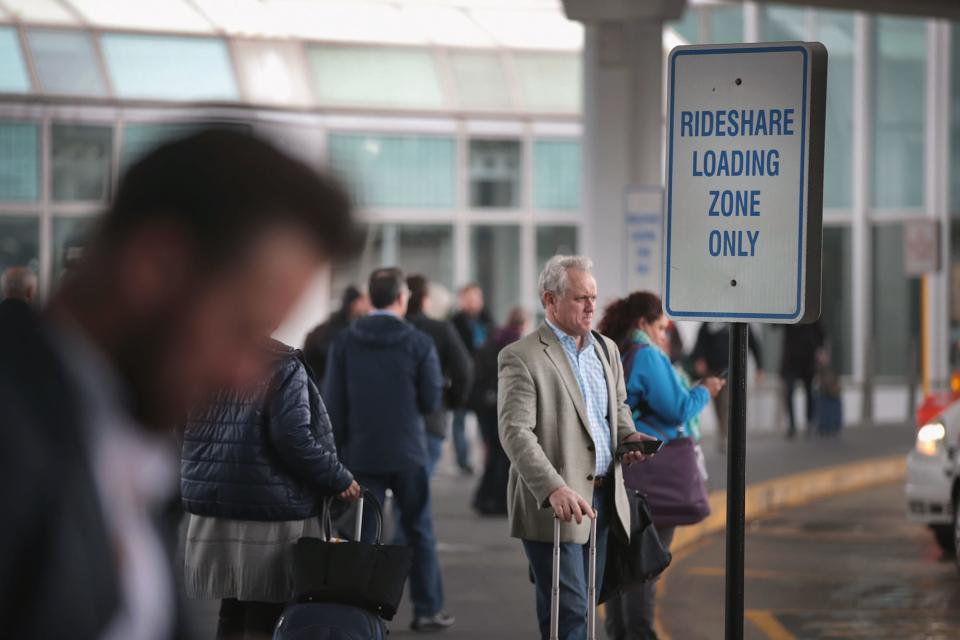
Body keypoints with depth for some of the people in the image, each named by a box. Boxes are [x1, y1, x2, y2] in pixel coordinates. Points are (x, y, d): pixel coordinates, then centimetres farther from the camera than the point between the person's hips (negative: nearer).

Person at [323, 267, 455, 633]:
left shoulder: (344, 343, -3)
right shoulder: (419, 343, -7)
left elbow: (333, 404, -3)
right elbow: (431, 402, -6)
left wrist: (336, 450, 4)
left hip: (362, 453, 1)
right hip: (408, 452, -1)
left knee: (363, 535, 3)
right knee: (419, 531, 11)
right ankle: (427, 610, 14)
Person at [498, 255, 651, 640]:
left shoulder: (606, 349, 14)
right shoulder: (521, 358, -10)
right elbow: (515, 433, -19)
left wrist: (627, 434, 4)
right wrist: (555, 489, -31)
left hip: (602, 498, 7)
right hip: (552, 504, -7)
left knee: (582, 608, 11)